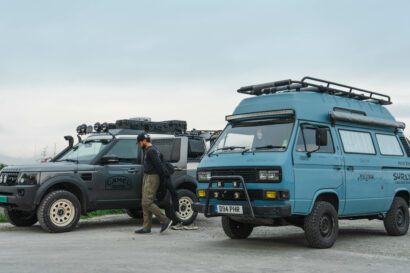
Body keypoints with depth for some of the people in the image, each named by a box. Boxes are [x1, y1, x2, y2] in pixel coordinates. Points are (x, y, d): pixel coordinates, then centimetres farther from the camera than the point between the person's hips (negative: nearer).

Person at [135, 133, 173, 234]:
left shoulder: (151, 151, -16)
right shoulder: (148, 150, 17)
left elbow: (158, 164, -18)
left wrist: (163, 175, -7)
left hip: (152, 178, -10)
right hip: (147, 177, 10)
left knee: (147, 203, -13)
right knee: (145, 204, 7)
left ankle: (165, 221, -7)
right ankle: (146, 227, 9)